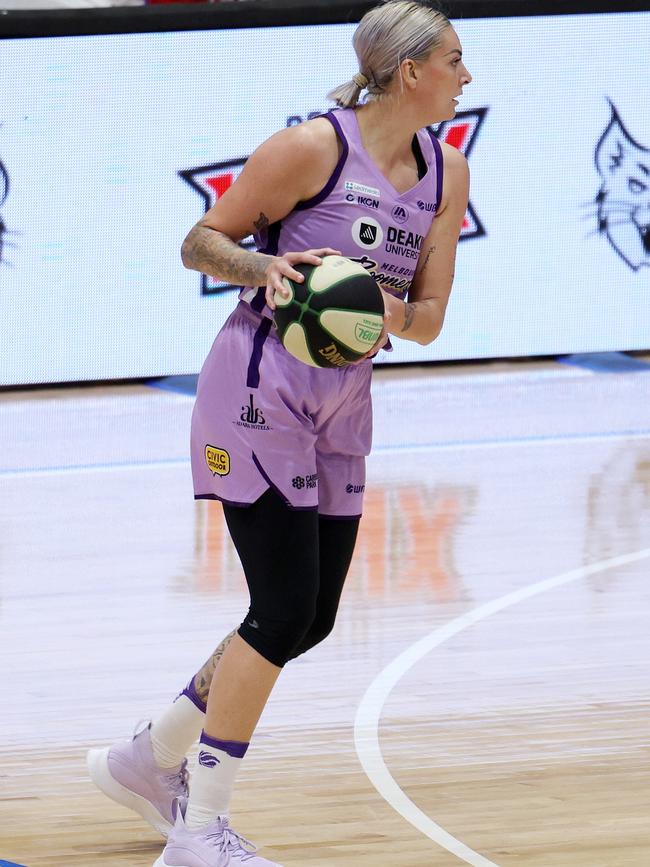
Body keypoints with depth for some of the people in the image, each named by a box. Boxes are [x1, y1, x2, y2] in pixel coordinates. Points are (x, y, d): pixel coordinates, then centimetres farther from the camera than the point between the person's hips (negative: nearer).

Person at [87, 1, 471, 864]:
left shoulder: (446, 174, 6)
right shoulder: (312, 147, -14)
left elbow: (430, 316, 7)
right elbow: (200, 242, -6)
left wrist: (393, 316, -15)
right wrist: (268, 266, -25)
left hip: (342, 404, 8)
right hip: (259, 393, -8)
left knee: (309, 620, 9)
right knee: (284, 613, -12)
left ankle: (149, 760, 27)